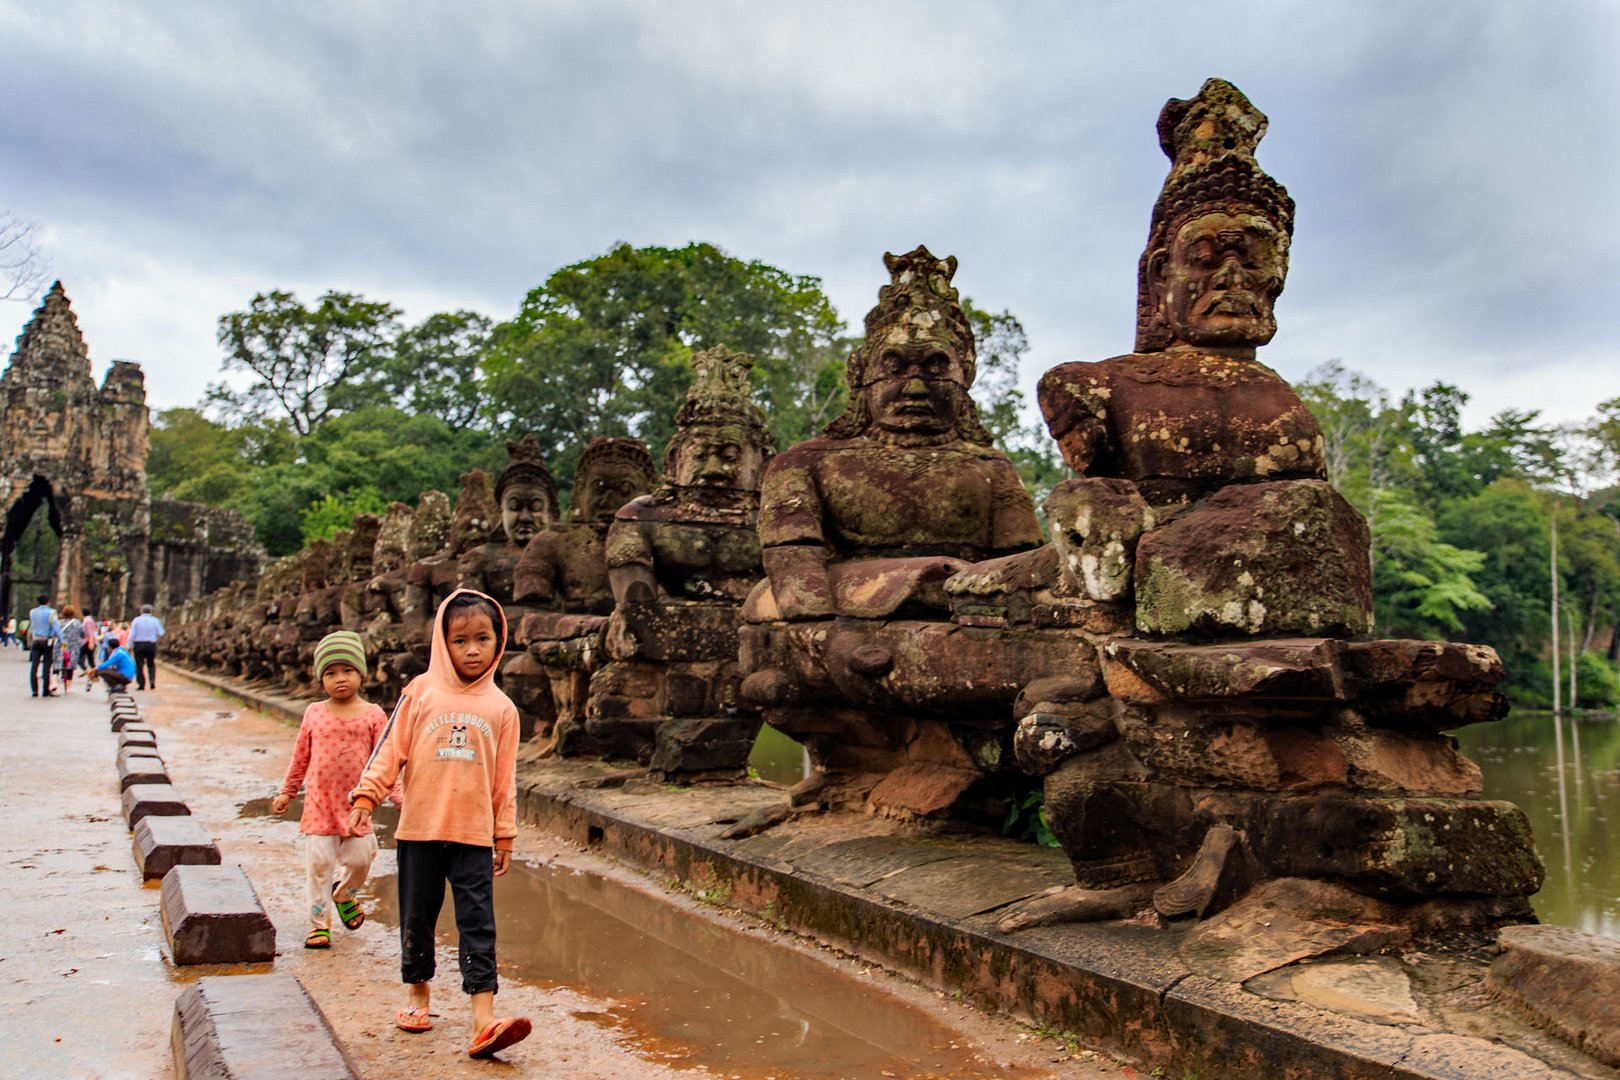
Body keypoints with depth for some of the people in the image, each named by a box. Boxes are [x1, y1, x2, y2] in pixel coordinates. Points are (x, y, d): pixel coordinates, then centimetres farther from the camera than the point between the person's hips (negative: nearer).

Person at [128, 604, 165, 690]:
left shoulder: (137, 620, -2)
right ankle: (152, 681, -2)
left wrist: (129, 646, 0)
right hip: (152, 644, 2)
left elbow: (132, 634, -5)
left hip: (139, 645, -2)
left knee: (139, 665, 3)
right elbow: (160, 633, 1)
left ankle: (141, 684, -1)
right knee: (151, 664, 15)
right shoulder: (155, 620, 0)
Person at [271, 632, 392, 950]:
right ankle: (319, 923, 15)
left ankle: (344, 893, 37)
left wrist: (397, 794, -6)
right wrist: (287, 792, 15)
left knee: (360, 857, 4)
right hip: (319, 802, 1)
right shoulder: (314, 713, 2)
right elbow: (300, 757, 12)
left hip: (357, 803, 0)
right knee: (319, 862, 1)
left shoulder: (372, 715, -3)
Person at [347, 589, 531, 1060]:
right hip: (419, 830, 1)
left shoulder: (501, 708, 3)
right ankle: (418, 996, 33)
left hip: (474, 835, 0)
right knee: (417, 918, 13)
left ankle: (484, 1020, -4)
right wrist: (365, 797, -6)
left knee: (478, 924, -4)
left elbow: (505, 779, 7)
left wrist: (505, 835, 9)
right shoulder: (421, 691, 0)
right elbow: (390, 749, 2)